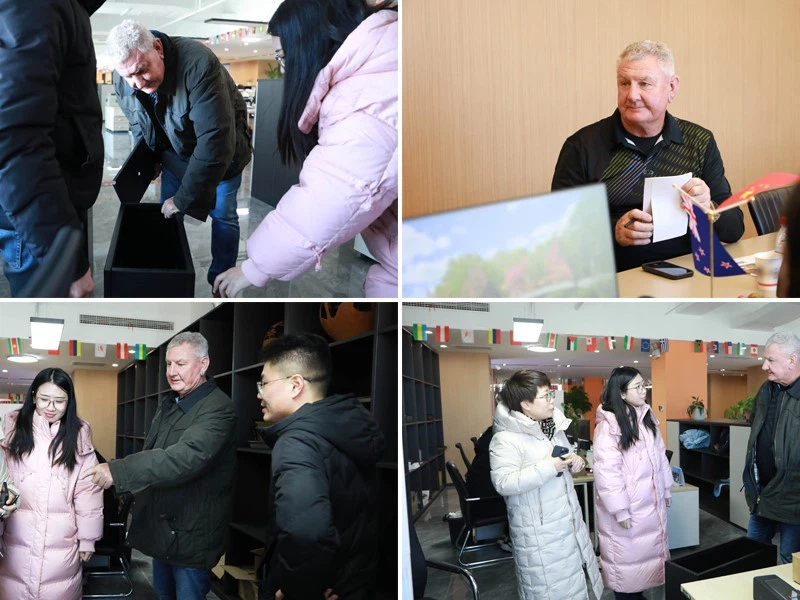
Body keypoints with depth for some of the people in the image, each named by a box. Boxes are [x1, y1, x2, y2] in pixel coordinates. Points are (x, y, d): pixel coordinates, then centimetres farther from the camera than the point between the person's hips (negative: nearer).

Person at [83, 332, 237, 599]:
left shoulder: (218, 408, -20)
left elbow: (184, 458, -34)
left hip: (190, 535, -9)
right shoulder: (168, 403, 11)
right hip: (161, 527, 9)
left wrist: (117, 471, -34)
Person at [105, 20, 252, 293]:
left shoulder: (198, 64, -41)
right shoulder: (122, 81, -20)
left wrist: (183, 199, -36)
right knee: (167, 215, 6)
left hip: (222, 151, -5)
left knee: (222, 214, 0)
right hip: (175, 152, 5)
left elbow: (215, 143, -42)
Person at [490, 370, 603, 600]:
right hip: (539, 531, -8)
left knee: (576, 579, 19)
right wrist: (548, 467, -28)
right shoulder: (506, 439, -19)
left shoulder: (553, 427, 8)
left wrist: (575, 462, -2)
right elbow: (503, 483, -29)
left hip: (568, 521, 8)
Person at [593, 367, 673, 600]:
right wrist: (620, 510, -21)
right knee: (626, 556, 4)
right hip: (626, 507, -7)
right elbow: (607, 471, -21)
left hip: (651, 502, 7)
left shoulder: (647, 417, 6)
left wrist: (666, 490, 18)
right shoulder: (609, 424, -18)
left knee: (648, 552, 15)